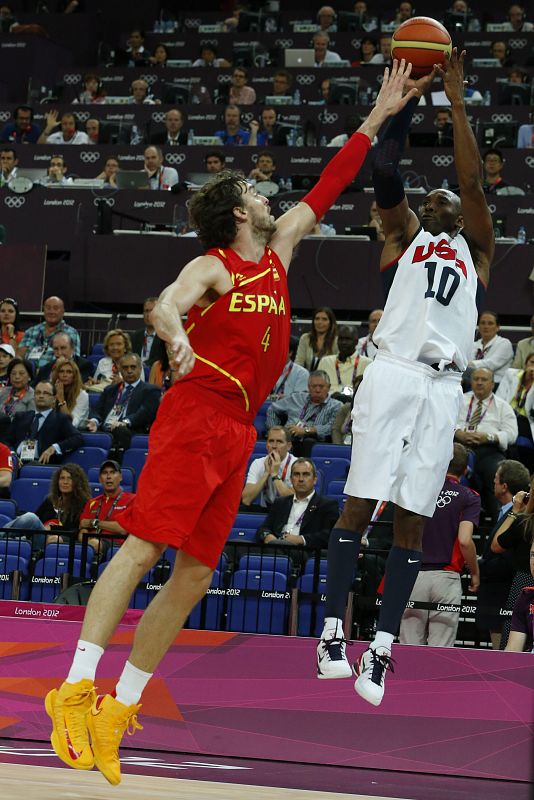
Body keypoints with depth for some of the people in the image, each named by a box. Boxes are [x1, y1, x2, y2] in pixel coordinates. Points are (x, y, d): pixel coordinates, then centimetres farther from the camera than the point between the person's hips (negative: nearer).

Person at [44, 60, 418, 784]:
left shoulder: (279, 253, 19)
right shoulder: (213, 267, -2)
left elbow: (325, 191, 26)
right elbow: (164, 305, -20)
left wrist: (379, 118, 27)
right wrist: (175, 333, -43)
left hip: (237, 433, 8)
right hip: (194, 417, -7)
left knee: (194, 575, 1)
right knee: (143, 547, -16)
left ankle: (117, 711, 2)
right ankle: (75, 690, -21)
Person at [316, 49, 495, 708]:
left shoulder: (476, 251, 22)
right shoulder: (403, 236, 19)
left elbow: (472, 182, 10)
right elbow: (383, 169, 5)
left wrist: (457, 100, 8)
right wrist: (410, 98, 8)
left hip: (442, 388, 2)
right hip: (393, 374, -2)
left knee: (412, 520, 0)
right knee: (359, 503, -6)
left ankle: (382, 648, -1)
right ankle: (333, 633, -3)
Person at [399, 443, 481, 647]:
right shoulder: (469, 498, 1)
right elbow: (464, 540, -10)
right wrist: (475, 573, 3)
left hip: (413, 575, 2)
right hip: (446, 576, -2)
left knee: (409, 647, 3)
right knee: (441, 650, -2)